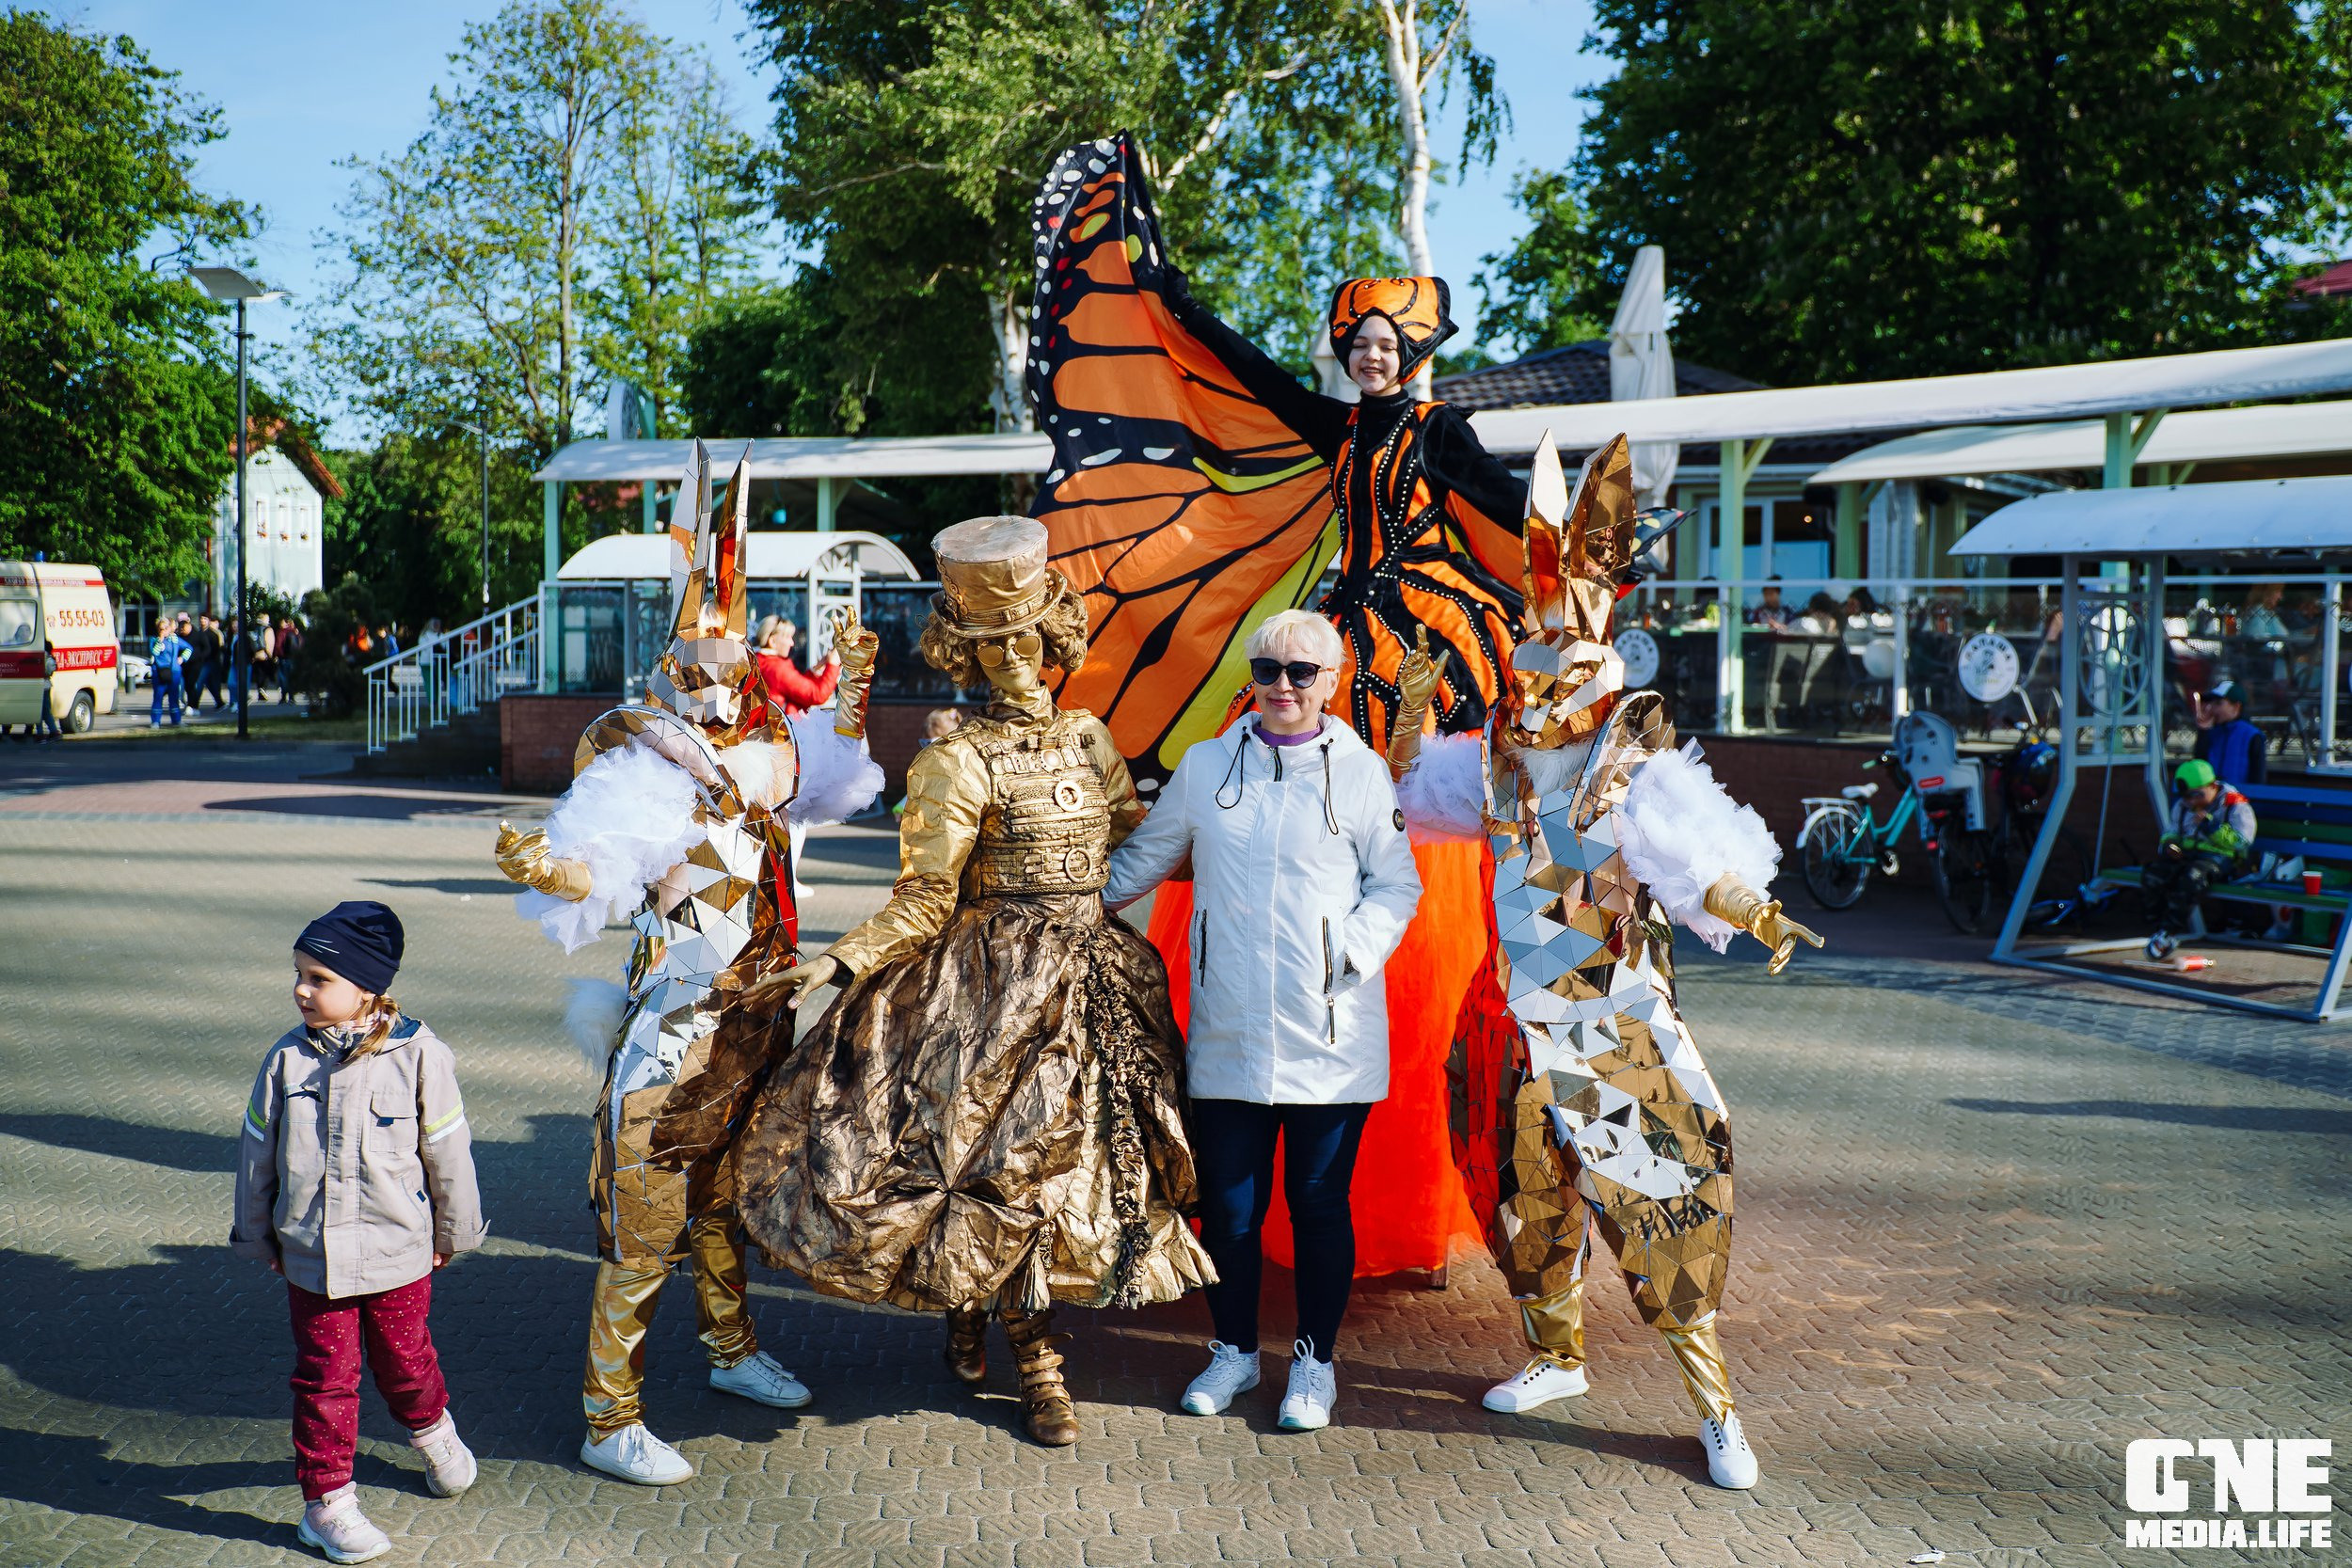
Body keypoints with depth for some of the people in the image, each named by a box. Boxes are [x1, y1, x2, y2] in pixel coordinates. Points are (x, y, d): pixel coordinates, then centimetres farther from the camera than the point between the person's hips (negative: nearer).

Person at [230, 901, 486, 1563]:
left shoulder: (418, 1056, -14)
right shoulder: (287, 1060, -6)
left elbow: (448, 1153, -3)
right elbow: (257, 1154, 6)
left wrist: (452, 1231, 6)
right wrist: (258, 1236, 14)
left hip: (397, 1253, -1)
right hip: (311, 1256, 1)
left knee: (404, 1360, 16)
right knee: (324, 1377, 7)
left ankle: (433, 1433, 46)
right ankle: (327, 1502, 21)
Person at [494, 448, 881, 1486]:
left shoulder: (763, 745, 5)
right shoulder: (640, 764, -18)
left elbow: (840, 780, 24)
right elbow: (594, 864, -33)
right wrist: (549, 866, -54)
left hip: (755, 1021, 8)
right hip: (676, 1034, -7)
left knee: (723, 1197, 26)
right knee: (643, 1231, 0)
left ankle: (733, 1352, 45)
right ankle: (611, 1423, 12)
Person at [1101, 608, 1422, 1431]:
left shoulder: (1361, 772, 2)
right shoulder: (1205, 766, 9)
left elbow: (1397, 885, 4)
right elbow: (1145, 855, 21)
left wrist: (1354, 954, -11)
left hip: (1331, 1039, -2)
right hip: (1228, 1036, 2)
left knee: (1320, 1203, 6)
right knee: (1227, 1202, 7)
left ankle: (1315, 1362, 23)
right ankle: (1234, 1350, 27)